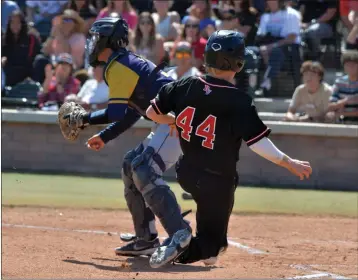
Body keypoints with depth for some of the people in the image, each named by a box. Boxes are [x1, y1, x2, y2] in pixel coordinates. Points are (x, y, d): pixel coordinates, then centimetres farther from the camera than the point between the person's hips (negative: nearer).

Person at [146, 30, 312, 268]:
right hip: (218, 181, -6)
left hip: (187, 173, 6)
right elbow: (257, 142, -26)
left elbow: (152, 112, 1)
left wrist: (176, 121, 20)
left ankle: (208, 248, 30)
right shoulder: (239, 101, -21)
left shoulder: (186, 86, -8)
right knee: (211, 242, 4)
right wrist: (289, 163, -20)